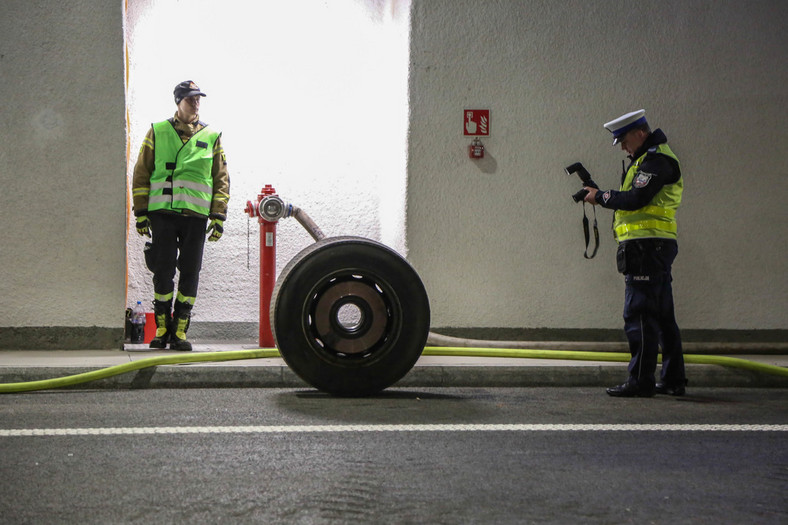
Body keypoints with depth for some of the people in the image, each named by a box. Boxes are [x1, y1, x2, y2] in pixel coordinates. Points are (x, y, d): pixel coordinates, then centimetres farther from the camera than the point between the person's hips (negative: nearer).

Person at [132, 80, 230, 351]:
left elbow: (221, 179, 12)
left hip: (196, 215, 1)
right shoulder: (157, 132, 9)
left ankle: (180, 330, 7)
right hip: (162, 212, -1)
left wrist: (218, 216, 4)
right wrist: (141, 212, 1)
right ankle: (162, 328, 9)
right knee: (163, 271, -1)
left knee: (190, 272, 0)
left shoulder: (211, 137, 12)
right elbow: (141, 174, 9)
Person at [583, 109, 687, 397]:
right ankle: (673, 381, 17)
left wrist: (601, 197, -6)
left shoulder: (657, 160, -10)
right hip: (656, 247, 11)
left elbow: (636, 199, -19)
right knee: (662, 316, 12)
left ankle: (640, 381, -8)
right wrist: (604, 197, 4)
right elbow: (636, 199, 19)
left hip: (646, 246, -11)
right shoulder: (650, 158, 23)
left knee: (639, 315, -9)